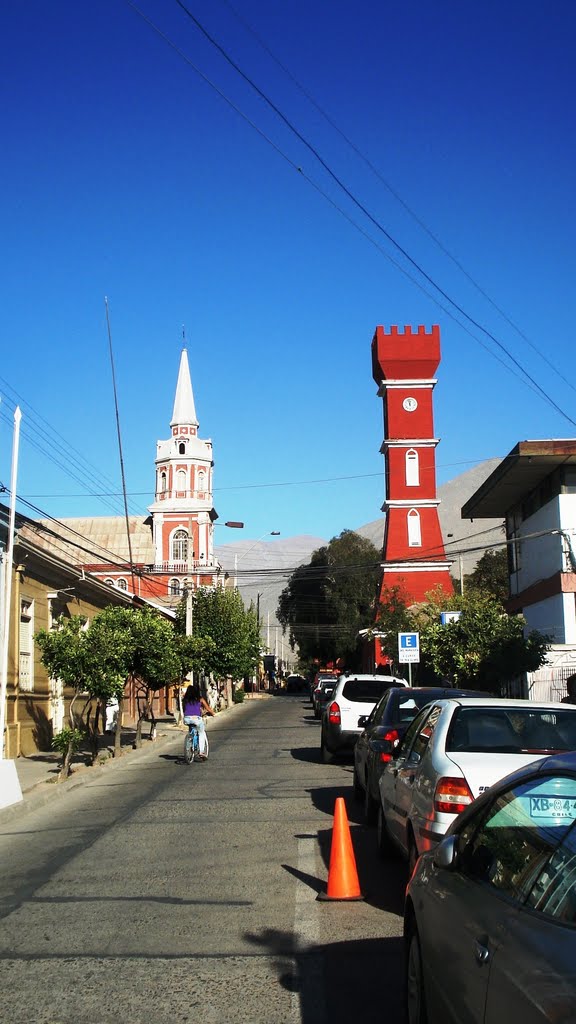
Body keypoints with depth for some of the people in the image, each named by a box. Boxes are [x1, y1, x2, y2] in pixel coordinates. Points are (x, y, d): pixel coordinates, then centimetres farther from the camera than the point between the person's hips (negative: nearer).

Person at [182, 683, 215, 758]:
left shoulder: (185, 700, 12)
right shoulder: (200, 699, 5)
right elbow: (208, 709, 11)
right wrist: (213, 713, 30)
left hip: (187, 719, 3)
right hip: (196, 718, -3)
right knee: (202, 733, 18)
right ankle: (202, 751, 11)